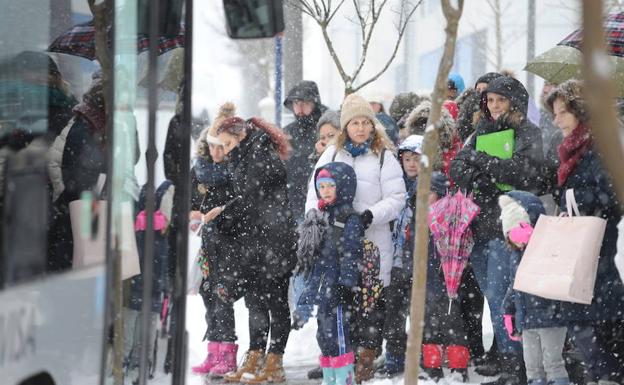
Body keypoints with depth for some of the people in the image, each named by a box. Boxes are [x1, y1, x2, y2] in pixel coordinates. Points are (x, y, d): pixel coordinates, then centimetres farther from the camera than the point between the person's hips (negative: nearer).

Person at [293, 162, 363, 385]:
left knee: (337, 333, -11)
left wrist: (346, 285, -19)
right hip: (319, 285, 8)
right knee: (324, 335, 12)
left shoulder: (350, 220, -7)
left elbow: (350, 256, -13)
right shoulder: (317, 218, 17)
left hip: (337, 286, -8)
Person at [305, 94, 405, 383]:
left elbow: (396, 199, -1)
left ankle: (365, 359, 0)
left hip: (373, 241, -3)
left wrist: (372, 215, -16)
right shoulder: (332, 154, 12)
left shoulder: (384, 157, 3)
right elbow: (315, 191, 13)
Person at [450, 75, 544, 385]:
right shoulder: (482, 131, 19)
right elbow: (457, 168, 11)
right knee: (493, 297, 8)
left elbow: (527, 171, -14)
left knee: (498, 296, -12)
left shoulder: (527, 133, 1)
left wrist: (483, 161, -11)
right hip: (478, 225, 6)